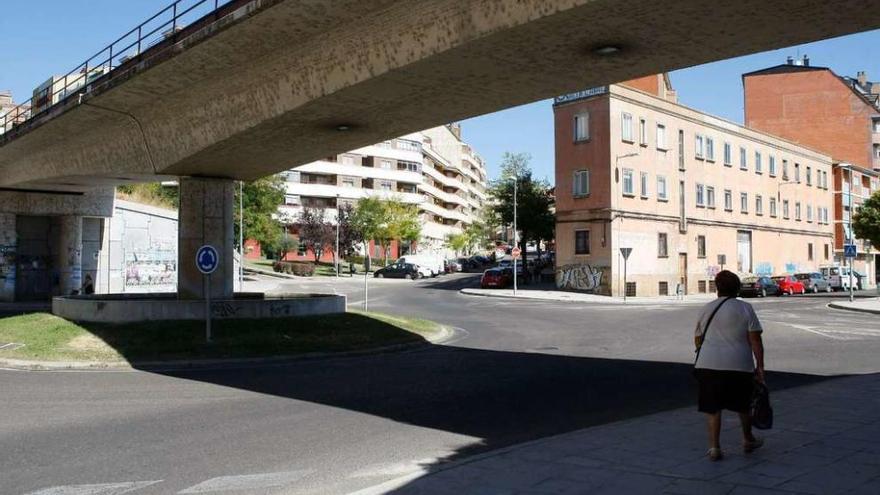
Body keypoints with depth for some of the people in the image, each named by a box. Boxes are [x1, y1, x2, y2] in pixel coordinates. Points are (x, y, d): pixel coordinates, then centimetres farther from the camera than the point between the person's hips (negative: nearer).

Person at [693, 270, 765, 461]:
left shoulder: (706, 309, 10)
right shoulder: (745, 308, 1)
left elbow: (697, 339, 17)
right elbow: (755, 340, -3)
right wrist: (760, 367, 0)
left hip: (708, 364, 1)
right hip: (739, 365, -1)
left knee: (712, 407, 7)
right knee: (743, 404, 18)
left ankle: (714, 447, 3)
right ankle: (748, 440, 35)